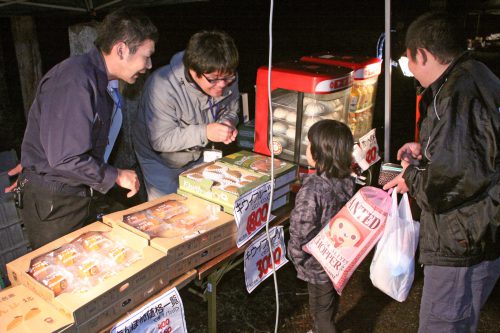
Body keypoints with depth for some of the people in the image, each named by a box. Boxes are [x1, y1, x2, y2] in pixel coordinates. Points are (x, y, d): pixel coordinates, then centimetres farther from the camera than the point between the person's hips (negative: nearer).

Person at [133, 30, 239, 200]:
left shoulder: (228, 80, -18)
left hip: (198, 155, 5)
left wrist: (228, 123, -24)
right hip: (160, 160, -4)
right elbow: (160, 140, -32)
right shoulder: (163, 85, -34)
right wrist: (205, 132, -42)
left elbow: (231, 110, 1)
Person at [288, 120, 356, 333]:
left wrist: (297, 257, -7)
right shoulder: (347, 181, -9)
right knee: (331, 304, 29)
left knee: (321, 313, 15)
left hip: (319, 265, -7)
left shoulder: (312, 189, -31)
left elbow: (301, 232, -25)